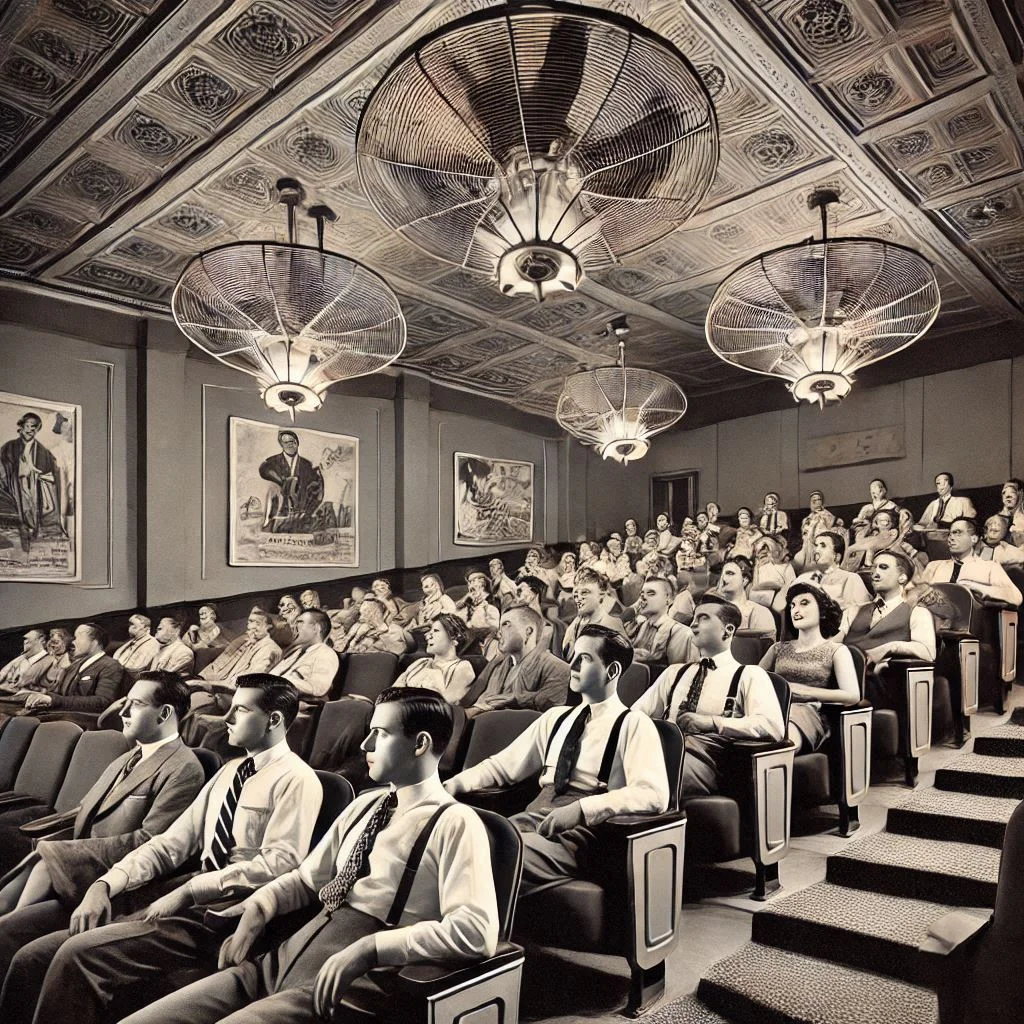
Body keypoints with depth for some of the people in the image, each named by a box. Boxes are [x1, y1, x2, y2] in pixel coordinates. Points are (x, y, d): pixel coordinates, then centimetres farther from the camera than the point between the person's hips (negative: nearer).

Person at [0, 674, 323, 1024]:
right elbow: (173, 842, 12)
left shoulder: (296, 779, -7)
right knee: (32, 957, -3)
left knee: (80, 954, -22)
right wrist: (105, 884, -2)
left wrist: (186, 892, -19)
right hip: (189, 902, 8)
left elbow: (278, 863, -18)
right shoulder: (230, 772, 18)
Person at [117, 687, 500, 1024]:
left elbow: (475, 932, -20)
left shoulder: (454, 823, -10)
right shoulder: (364, 805, 15)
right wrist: (257, 909, 1)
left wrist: (368, 948, -24)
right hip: (279, 963, 7)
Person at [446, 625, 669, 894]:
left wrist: (582, 809, -23)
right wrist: (454, 784, 7)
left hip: (580, 831, -6)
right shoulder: (555, 718, 21)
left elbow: (653, 794, -13)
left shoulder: (634, 725, 2)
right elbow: (502, 766, 25)